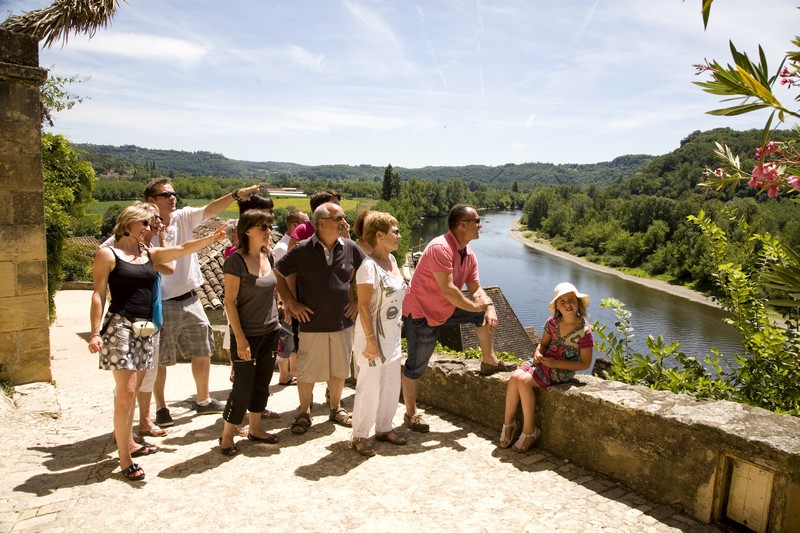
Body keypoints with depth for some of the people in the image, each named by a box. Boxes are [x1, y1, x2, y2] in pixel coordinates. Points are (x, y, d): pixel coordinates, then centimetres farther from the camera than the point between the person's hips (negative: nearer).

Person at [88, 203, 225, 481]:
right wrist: (95, 333, -13)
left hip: (145, 330, 6)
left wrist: (212, 238, 1)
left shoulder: (150, 254, 14)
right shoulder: (107, 254, -2)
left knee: (131, 391, 14)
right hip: (120, 325, -6)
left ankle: (128, 444, 27)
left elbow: (183, 248, 10)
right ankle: (125, 461, 1)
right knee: (125, 392, -7)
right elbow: (98, 295, -6)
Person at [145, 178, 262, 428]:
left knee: (203, 352, 15)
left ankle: (203, 401, 32)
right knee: (160, 360, 7)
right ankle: (161, 408, 26)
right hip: (163, 304, -5)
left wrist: (236, 194, -26)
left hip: (191, 300, 6)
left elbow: (210, 210, -16)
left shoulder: (183, 217, 1)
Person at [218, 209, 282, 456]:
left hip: (270, 332, 6)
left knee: (262, 384, 15)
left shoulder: (268, 257, 5)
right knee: (243, 387, 1)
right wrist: (240, 338, -17)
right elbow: (230, 301, -15)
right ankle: (227, 436, 19)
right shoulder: (236, 261, -15)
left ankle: (255, 428, 31)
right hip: (247, 334, -6)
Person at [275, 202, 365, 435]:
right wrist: (291, 302, -5)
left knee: (339, 369, 16)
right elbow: (277, 274, -1)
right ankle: (304, 413, 28)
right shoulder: (302, 250, -11)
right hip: (313, 323, -3)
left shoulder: (350, 248, -3)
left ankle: (336, 408, 35)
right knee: (307, 372, 8)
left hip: (343, 322, 3)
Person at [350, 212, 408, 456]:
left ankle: (384, 428, 34)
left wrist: (396, 330, 18)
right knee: (370, 387, 2)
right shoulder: (369, 266, -19)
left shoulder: (391, 260, 7)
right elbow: (363, 307, -20)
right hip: (374, 336, -9)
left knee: (392, 385, 17)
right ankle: (359, 436, 18)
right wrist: (371, 341, -21)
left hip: (392, 335, 9)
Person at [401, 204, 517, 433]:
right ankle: (411, 413, 19)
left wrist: (489, 307, -17)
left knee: (486, 313, 4)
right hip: (421, 313, -8)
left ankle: (488, 361, 17)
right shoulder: (440, 247, -27)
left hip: (446, 309, 8)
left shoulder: (469, 255, 2)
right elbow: (447, 289, -31)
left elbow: (476, 288, 2)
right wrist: (473, 306, -19)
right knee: (416, 367, 1)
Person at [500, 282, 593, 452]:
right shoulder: (552, 322, 1)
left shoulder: (584, 331, -14)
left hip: (563, 369, -6)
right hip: (544, 360, 6)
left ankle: (530, 430, -9)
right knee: (514, 377, -20)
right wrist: (538, 353, -10)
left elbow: (585, 364, -12)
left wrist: (555, 363, -18)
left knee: (524, 381, -25)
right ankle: (508, 422, -4)